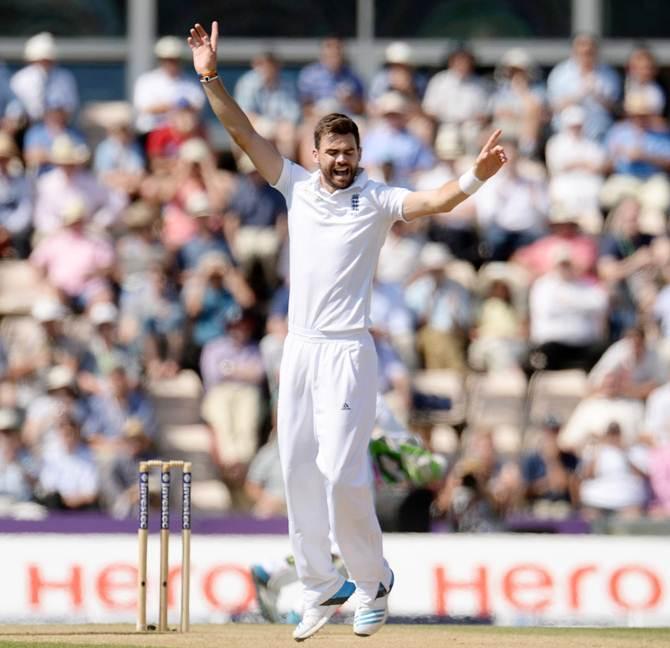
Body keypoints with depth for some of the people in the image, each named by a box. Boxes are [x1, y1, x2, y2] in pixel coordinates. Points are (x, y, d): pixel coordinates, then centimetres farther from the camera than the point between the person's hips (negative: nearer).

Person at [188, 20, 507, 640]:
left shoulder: (376, 200, -2)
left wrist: (475, 176, -38)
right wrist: (211, 78, -4)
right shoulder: (297, 186, 9)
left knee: (340, 472, -13)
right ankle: (321, 588, 15)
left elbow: (433, 201, -19)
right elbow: (245, 134, 6)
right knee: (299, 472, 6)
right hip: (299, 349, 5)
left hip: (347, 351, -5)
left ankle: (373, 581, 4)